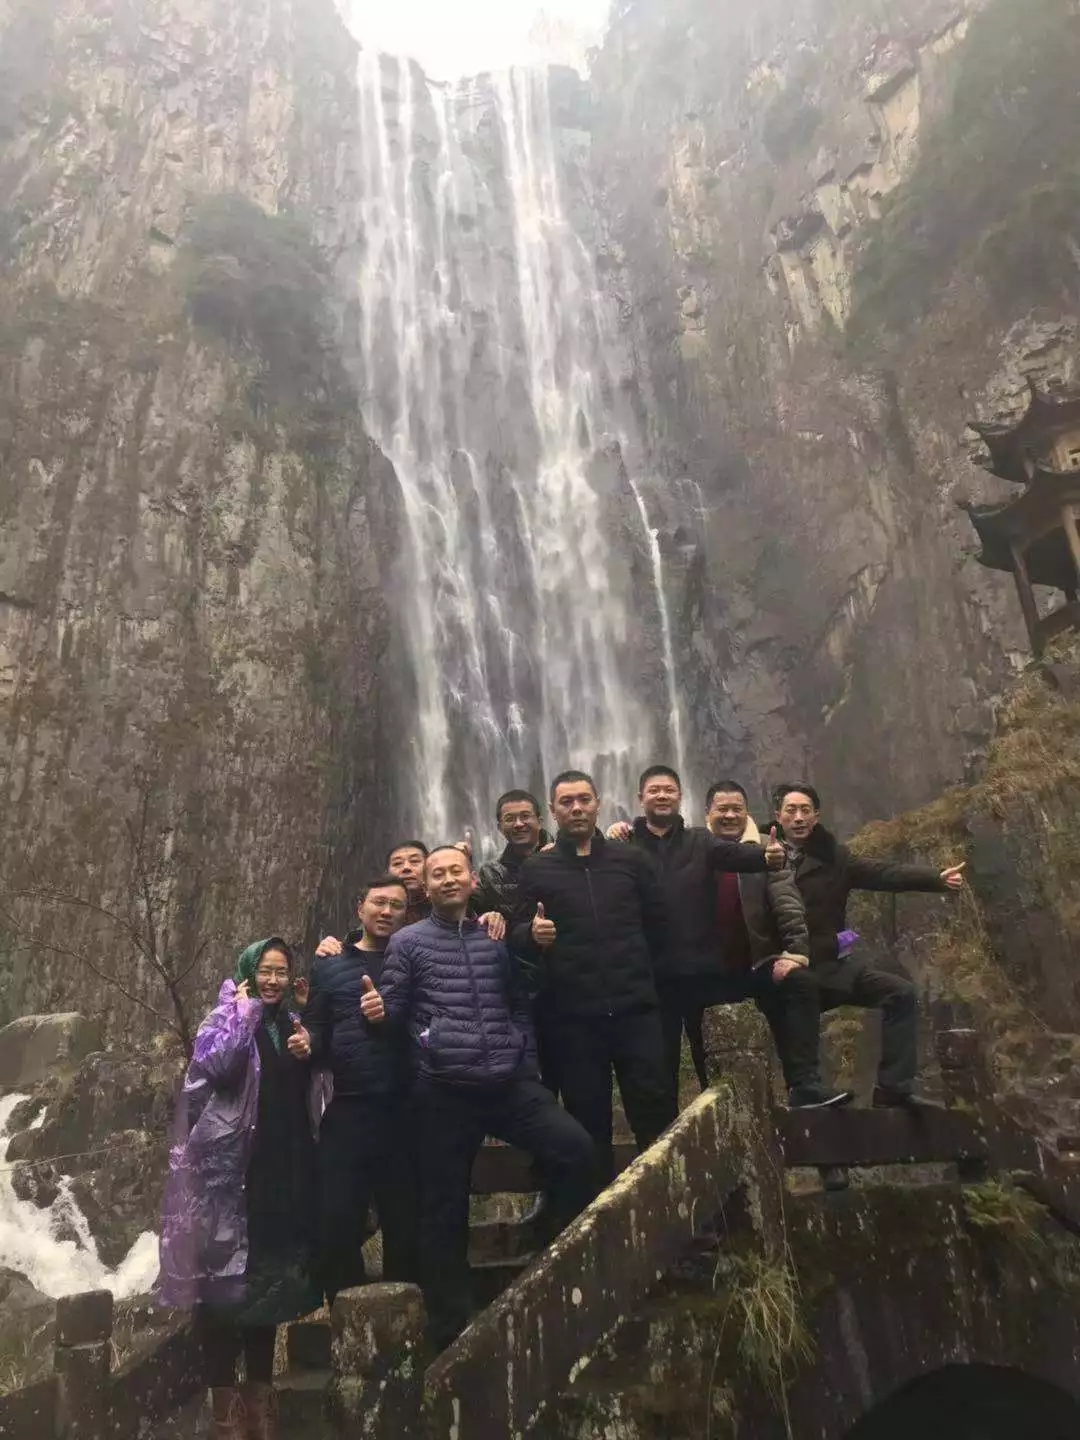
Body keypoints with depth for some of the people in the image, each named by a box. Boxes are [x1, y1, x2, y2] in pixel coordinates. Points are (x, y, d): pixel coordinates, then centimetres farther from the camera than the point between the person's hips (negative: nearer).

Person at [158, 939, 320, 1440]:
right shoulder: (227, 1017, -4)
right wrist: (244, 1012, -16)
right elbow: (216, 1065, -25)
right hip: (230, 1165, -6)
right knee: (226, 1275, -2)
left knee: (270, 1273, 13)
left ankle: (260, 1392, 26)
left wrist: (309, 1055, -3)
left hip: (283, 1167, 6)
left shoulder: (292, 1025, 13)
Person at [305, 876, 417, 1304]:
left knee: (405, 1225, 10)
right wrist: (306, 1043, -14)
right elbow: (317, 1032, 8)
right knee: (337, 1224, 2)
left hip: (405, 1111, 0)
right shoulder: (329, 966, 11)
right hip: (347, 1110, 1)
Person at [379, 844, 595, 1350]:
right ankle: (450, 1324, 25)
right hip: (443, 1091, -2)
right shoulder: (407, 942, 3)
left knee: (575, 1147, -14)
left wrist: (528, 1066, 7)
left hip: (509, 1083, 2)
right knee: (445, 1208, 6)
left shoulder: (496, 938, 12)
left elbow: (519, 1006, 15)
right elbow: (391, 1014, 1)